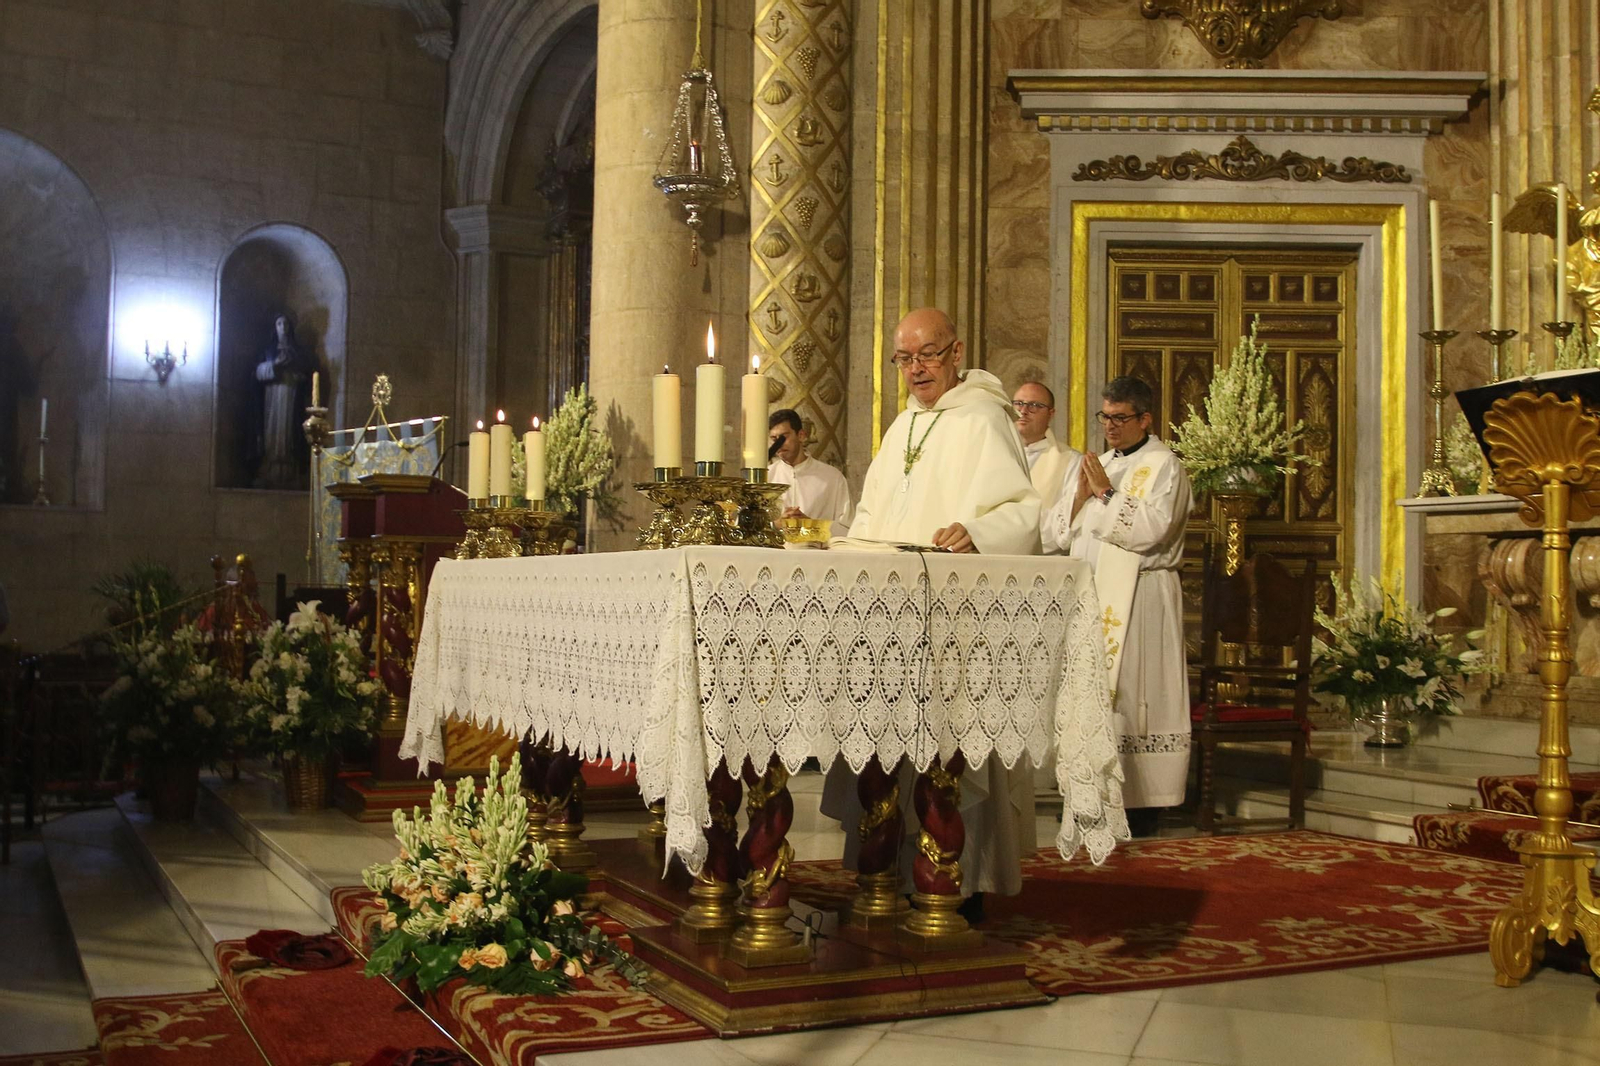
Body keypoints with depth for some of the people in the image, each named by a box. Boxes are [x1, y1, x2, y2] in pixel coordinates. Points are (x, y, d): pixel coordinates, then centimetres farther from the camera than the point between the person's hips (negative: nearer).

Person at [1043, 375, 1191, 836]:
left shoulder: (1163, 466, -3)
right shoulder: (1099, 464, 19)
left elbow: (1150, 531, -19)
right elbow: (1056, 532, 13)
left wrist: (1106, 492, -14)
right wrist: (1081, 493, -3)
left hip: (1137, 600, -7)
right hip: (1090, 596, 7)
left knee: (1131, 693, -8)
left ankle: (1141, 808, -3)